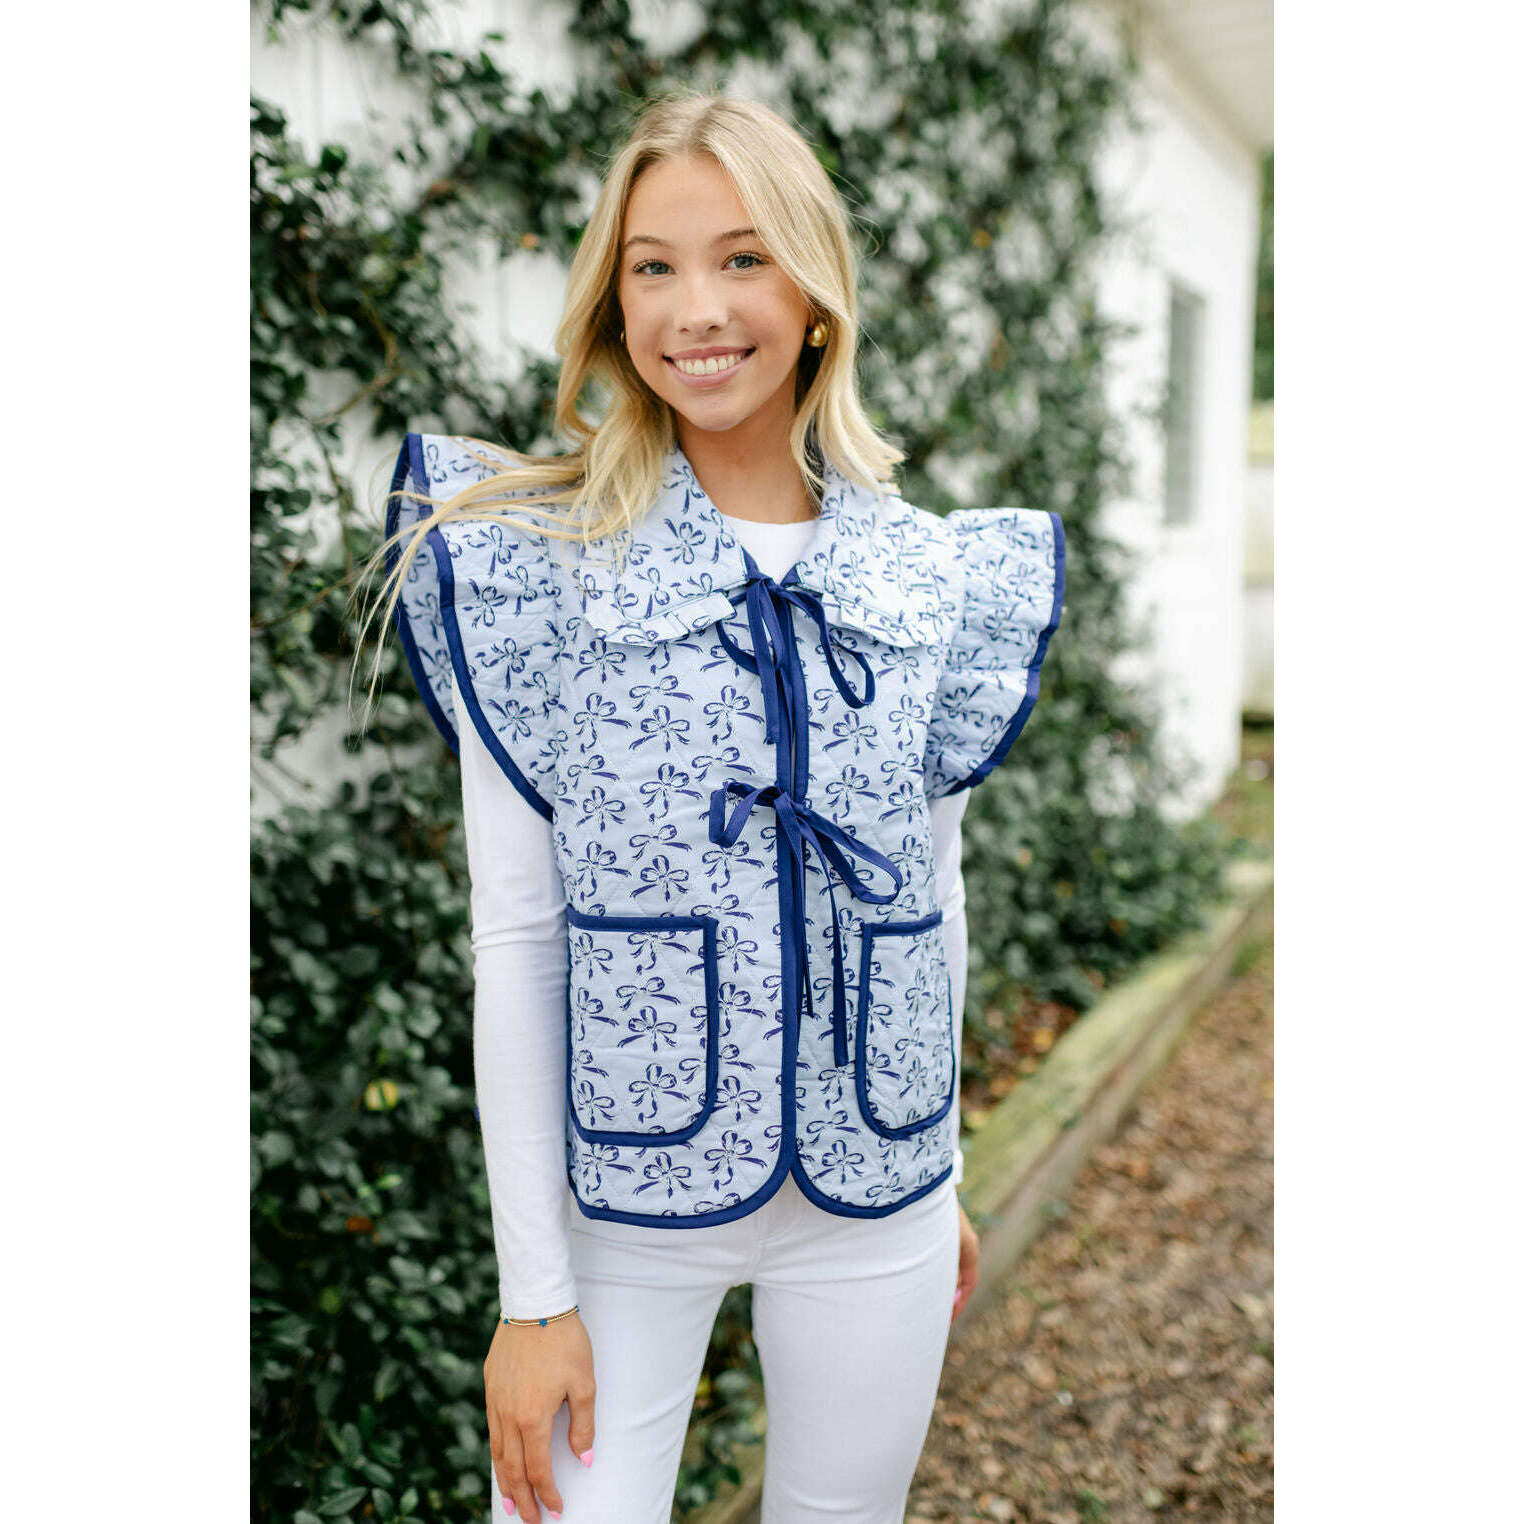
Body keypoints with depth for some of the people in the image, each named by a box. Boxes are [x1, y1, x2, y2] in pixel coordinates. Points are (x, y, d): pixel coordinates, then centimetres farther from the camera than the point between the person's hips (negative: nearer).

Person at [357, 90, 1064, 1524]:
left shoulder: (930, 572, -2)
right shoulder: (534, 565, -10)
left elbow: (936, 889, 7)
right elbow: (515, 936, -10)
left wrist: (948, 1170, 14)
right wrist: (532, 1289, -8)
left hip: (878, 1205, 3)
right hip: (622, 1199, -2)